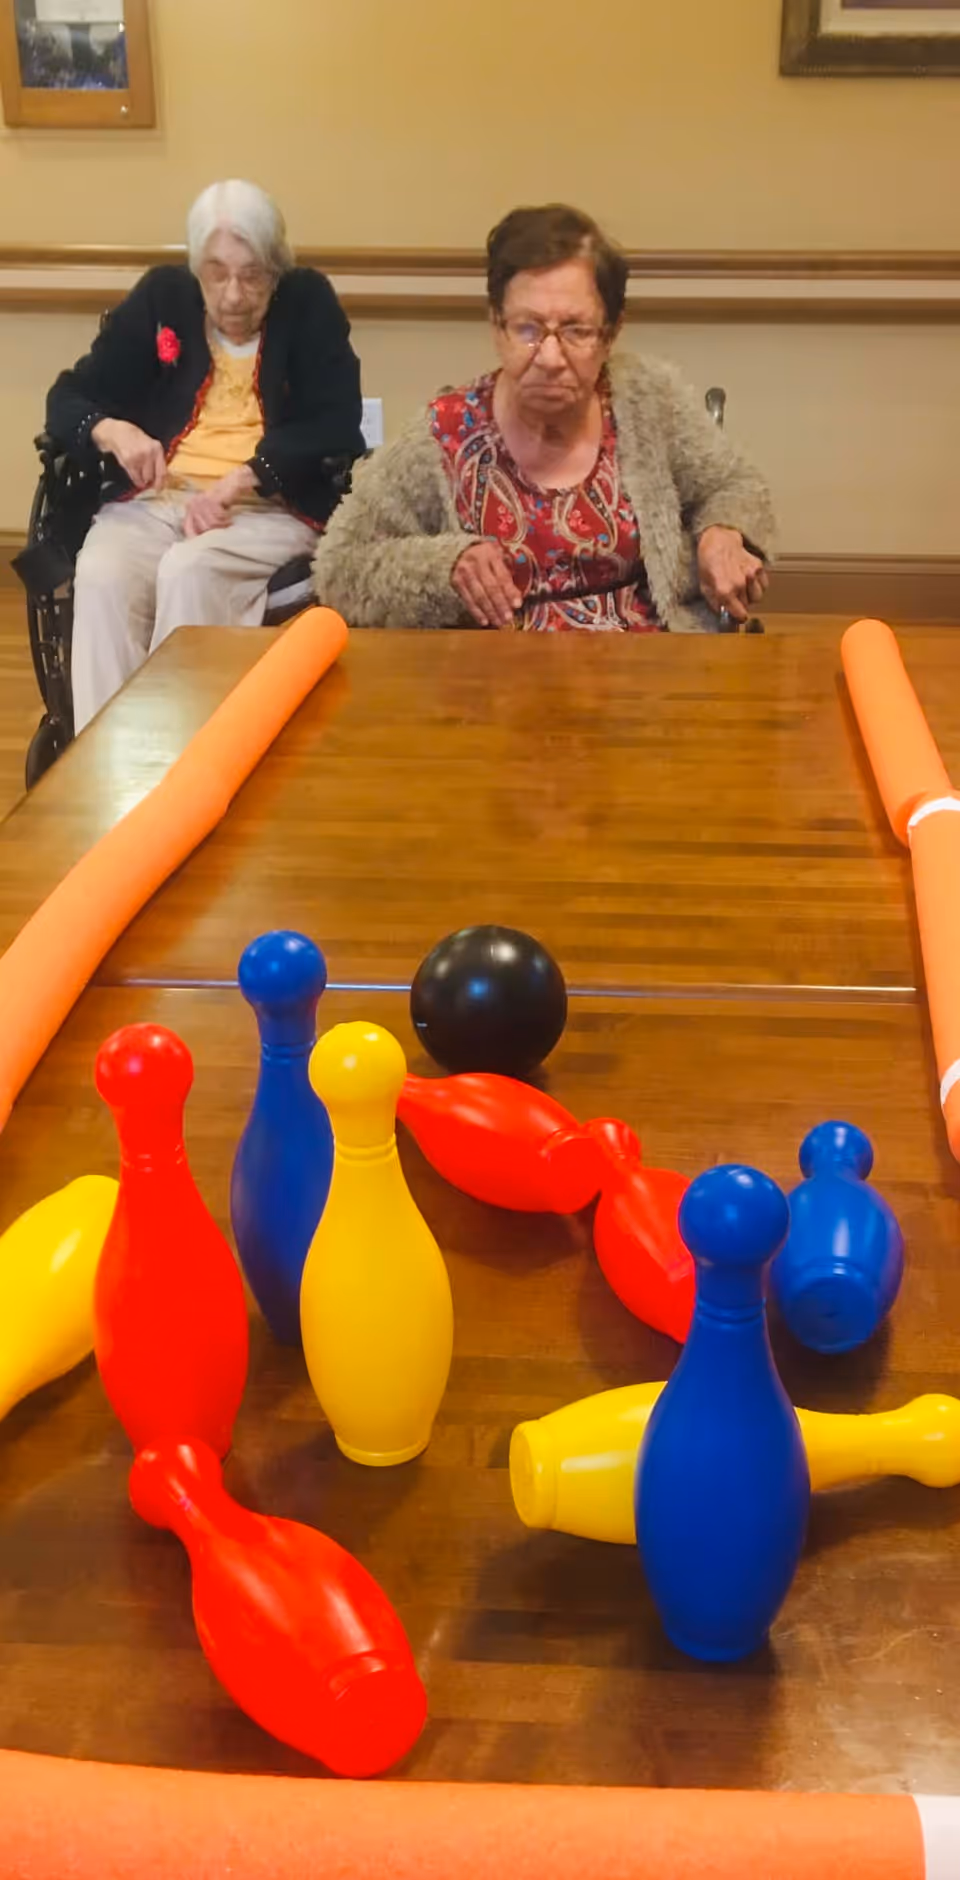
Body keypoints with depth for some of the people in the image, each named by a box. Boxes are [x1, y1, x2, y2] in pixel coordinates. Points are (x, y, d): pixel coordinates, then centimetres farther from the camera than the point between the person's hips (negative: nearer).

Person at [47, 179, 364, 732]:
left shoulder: (308, 302, 5)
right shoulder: (161, 297, 11)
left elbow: (336, 425, -6)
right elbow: (68, 397, 11)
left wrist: (237, 483, -18)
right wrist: (112, 431, -14)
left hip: (273, 508, -2)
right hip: (156, 499, 2)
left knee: (189, 571, -35)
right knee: (100, 576, -30)